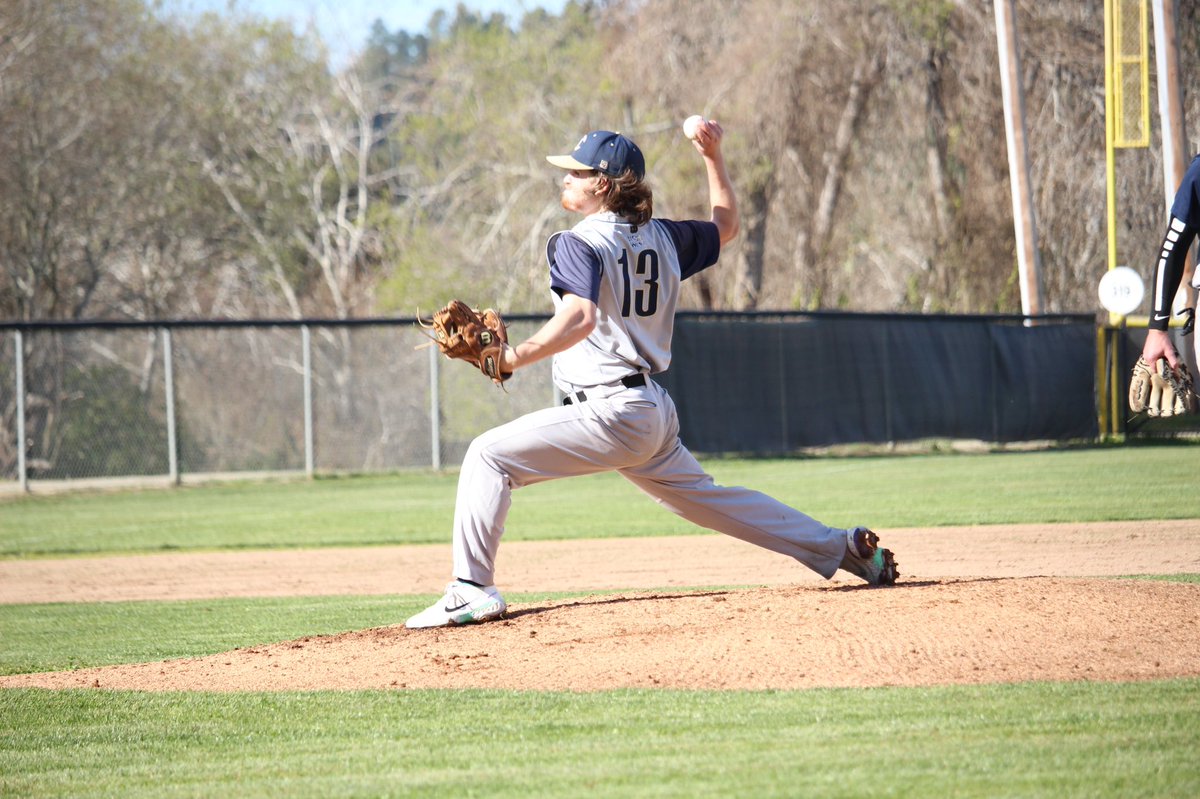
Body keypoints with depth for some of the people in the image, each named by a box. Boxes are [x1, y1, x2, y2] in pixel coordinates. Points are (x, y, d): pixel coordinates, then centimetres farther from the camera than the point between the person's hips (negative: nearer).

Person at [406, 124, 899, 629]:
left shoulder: (579, 244, -10)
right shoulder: (662, 238, 12)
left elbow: (580, 318, -27)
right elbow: (726, 226, 30)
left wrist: (516, 358, -34)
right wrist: (713, 156, 28)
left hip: (608, 412, -9)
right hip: (656, 412, 9)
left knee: (490, 455, -8)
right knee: (705, 498, 23)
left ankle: (473, 591, -17)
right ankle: (840, 547, 22)